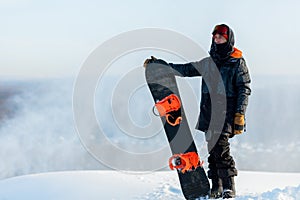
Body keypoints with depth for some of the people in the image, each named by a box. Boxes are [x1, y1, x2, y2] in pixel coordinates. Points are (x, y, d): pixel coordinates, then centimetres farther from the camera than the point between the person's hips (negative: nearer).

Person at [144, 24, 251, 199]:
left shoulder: (237, 63, 1)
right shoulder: (208, 63, 17)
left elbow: (244, 89, -3)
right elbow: (186, 69, 22)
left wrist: (240, 115, -11)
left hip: (227, 113, -5)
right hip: (208, 114, 6)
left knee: (220, 148, -16)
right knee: (213, 150, 3)